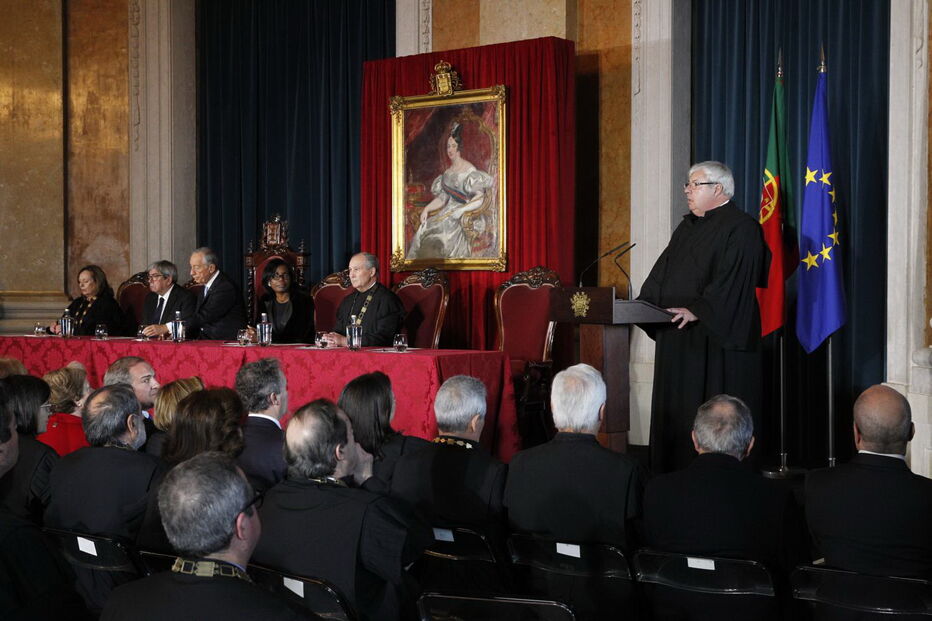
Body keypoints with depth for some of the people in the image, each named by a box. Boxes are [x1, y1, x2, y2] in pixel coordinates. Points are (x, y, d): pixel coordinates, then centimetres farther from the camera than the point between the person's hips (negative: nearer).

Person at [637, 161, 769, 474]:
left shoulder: (740, 228, -8)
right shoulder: (687, 227, 19)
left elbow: (731, 282, -19)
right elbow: (662, 273, 17)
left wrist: (697, 310, -27)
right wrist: (642, 305, 2)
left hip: (716, 339, -9)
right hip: (678, 337, 9)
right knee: (675, 409, 10)